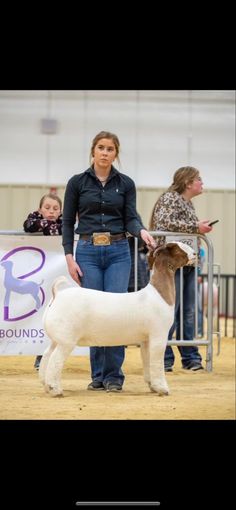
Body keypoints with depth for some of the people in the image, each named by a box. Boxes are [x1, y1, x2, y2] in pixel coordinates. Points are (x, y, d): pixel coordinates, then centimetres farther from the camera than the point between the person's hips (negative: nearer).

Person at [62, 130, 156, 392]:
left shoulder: (126, 183, 6)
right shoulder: (77, 182, 3)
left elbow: (130, 218, -1)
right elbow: (67, 222, 3)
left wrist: (142, 231, -23)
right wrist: (69, 257, -5)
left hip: (118, 253, 0)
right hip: (88, 252, 0)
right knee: (93, 312, -1)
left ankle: (113, 375, 0)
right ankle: (97, 375, 9)